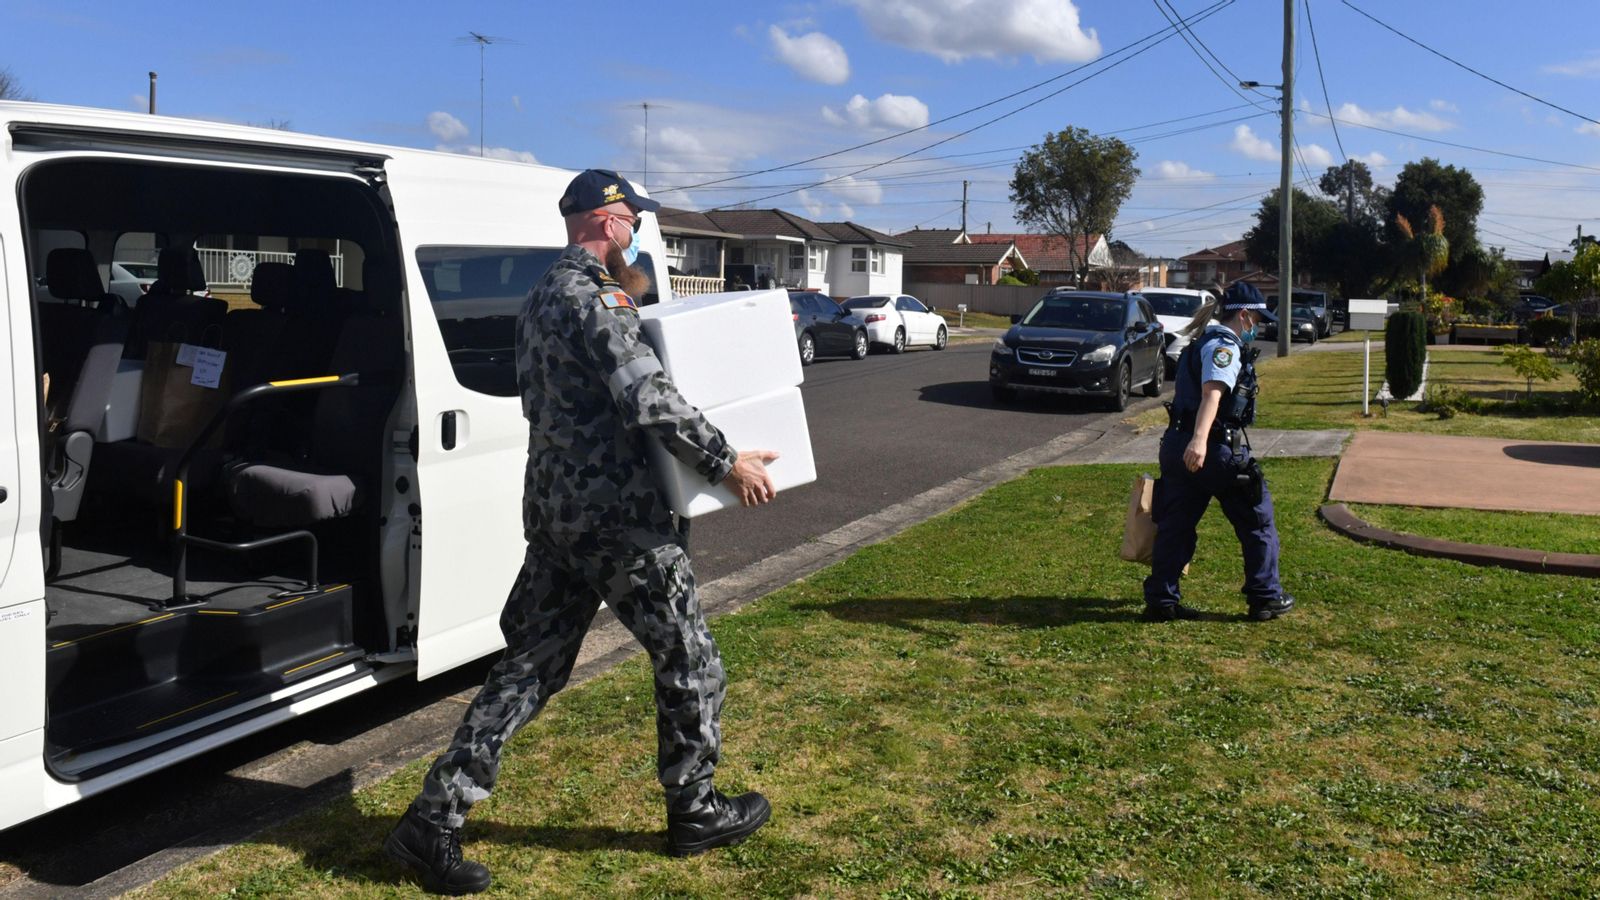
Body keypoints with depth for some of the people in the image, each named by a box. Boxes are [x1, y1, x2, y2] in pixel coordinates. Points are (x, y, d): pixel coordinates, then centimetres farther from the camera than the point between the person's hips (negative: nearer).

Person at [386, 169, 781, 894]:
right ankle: (696, 814, 22)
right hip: (616, 513, -9)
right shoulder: (595, 296, -16)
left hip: (553, 508, 9)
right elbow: (649, 400, -24)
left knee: (530, 666, 12)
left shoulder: (543, 296, 16)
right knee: (689, 662, 8)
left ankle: (435, 818, 11)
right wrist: (725, 463, -16)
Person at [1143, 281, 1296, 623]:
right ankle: (1265, 598, 15)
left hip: (1178, 444, 9)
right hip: (1215, 449, -9)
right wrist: (1200, 439, -42)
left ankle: (1160, 600, 7)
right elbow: (1212, 392, -28)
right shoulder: (1225, 345, -11)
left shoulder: (1204, 343, 20)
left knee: (1175, 525, 8)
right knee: (1257, 521, 7)